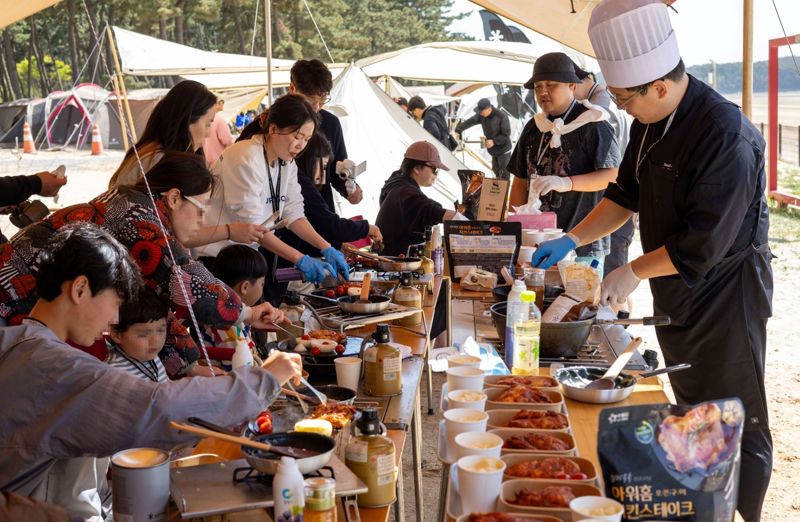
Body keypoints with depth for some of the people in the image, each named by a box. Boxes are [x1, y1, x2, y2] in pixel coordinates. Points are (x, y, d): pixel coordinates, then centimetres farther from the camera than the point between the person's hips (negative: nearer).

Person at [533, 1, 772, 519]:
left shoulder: (725, 135, -27)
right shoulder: (651, 124, 2)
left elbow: (703, 245, -26)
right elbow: (627, 194, 14)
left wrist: (634, 272, -16)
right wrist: (572, 239, 5)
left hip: (726, 297, -9)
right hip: (677, 297, 9)